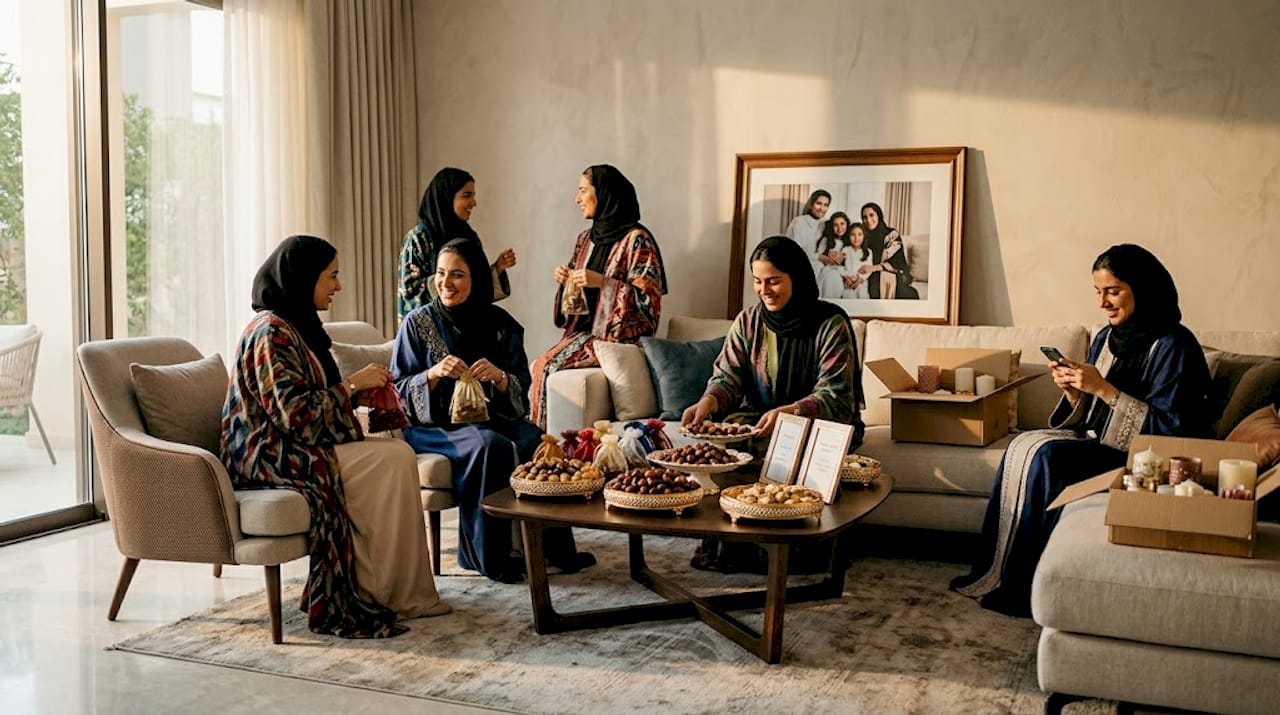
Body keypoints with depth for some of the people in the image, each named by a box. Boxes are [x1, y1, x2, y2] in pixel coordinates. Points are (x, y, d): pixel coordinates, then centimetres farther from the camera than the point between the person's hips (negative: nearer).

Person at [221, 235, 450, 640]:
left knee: (397, 454, -9)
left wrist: (359, 392, 4)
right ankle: (373, 595, -11)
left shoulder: (296, 326, 16)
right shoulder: (271, 332, -15)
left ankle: (408, 592, -10)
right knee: (393, 460, -19)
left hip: (295, 447, 9)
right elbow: (295, 413, -22)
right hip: (270, 457, -9)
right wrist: (352, 385, -13)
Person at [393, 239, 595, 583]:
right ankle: (489, 557, -22)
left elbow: (522, 388, 3)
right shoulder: (418, 322, -2)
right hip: (434, 424, -3)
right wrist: (434, 373, -23)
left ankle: (556, 549, -15)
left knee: (536, 443, -26)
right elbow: (398, 391, -4)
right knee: (491, 446, -33)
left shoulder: (500, 323, 5)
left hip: (490, 417, 3)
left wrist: (498, 376, -20)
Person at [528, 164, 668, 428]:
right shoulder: (587, 239, 14)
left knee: (547, 366, -23)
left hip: (620, 335, -7)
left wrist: (602, 282, -21)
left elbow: (648, 299, -14)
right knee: (538, 366, -17)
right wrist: (565, 280, 3)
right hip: (585, 330, 7)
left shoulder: (637, 239, -9)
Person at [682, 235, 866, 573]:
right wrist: (708, 401, -28)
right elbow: (728, 377, -3)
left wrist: (789, 413, -38)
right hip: (758, 419, 4)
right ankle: (724, 542, -20)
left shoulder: (830, 324, -10)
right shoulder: (748, 321, 5)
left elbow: (833, 396, -18)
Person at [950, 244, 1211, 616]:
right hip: (1099, 443, 7)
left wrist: (1102, 388, -21)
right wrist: (1072, 390, -8)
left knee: (1046, 456, -26)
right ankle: (998, 573, -17)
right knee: (1024, 445, -18)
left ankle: (1023, 584, -17)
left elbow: (1169, 429, -18)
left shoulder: (1173, 345, -12)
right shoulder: (1107, 338, 11)